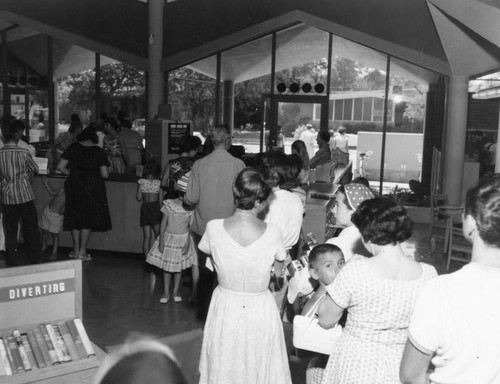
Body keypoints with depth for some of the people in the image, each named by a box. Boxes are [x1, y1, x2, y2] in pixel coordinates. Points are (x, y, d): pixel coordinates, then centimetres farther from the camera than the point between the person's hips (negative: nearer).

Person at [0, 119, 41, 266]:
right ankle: (35, 259, 17)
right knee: (30, 229, 10)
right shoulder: (23, 153, -12)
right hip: (25, 196, -3)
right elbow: (35, 169, 3)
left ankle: (13, 261, 15)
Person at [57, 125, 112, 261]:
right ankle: (82, 252, 8)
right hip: (92, 188, -2)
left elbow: (60, 167, -3)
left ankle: (76, 250, 19)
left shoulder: (73, 148, -1)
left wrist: (71, 173, 13)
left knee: (75, 218, 14)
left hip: (74, 186, 2)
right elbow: (105, 174, -9)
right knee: (88, 219, 7)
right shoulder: (99, 151, -5)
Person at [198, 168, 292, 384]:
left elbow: (212, 262, 2)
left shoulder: (213, 228, -15)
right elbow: (278, 270, -2)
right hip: (260, 310, -1)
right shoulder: (273, 233, -17)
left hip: (225, 308, 1)